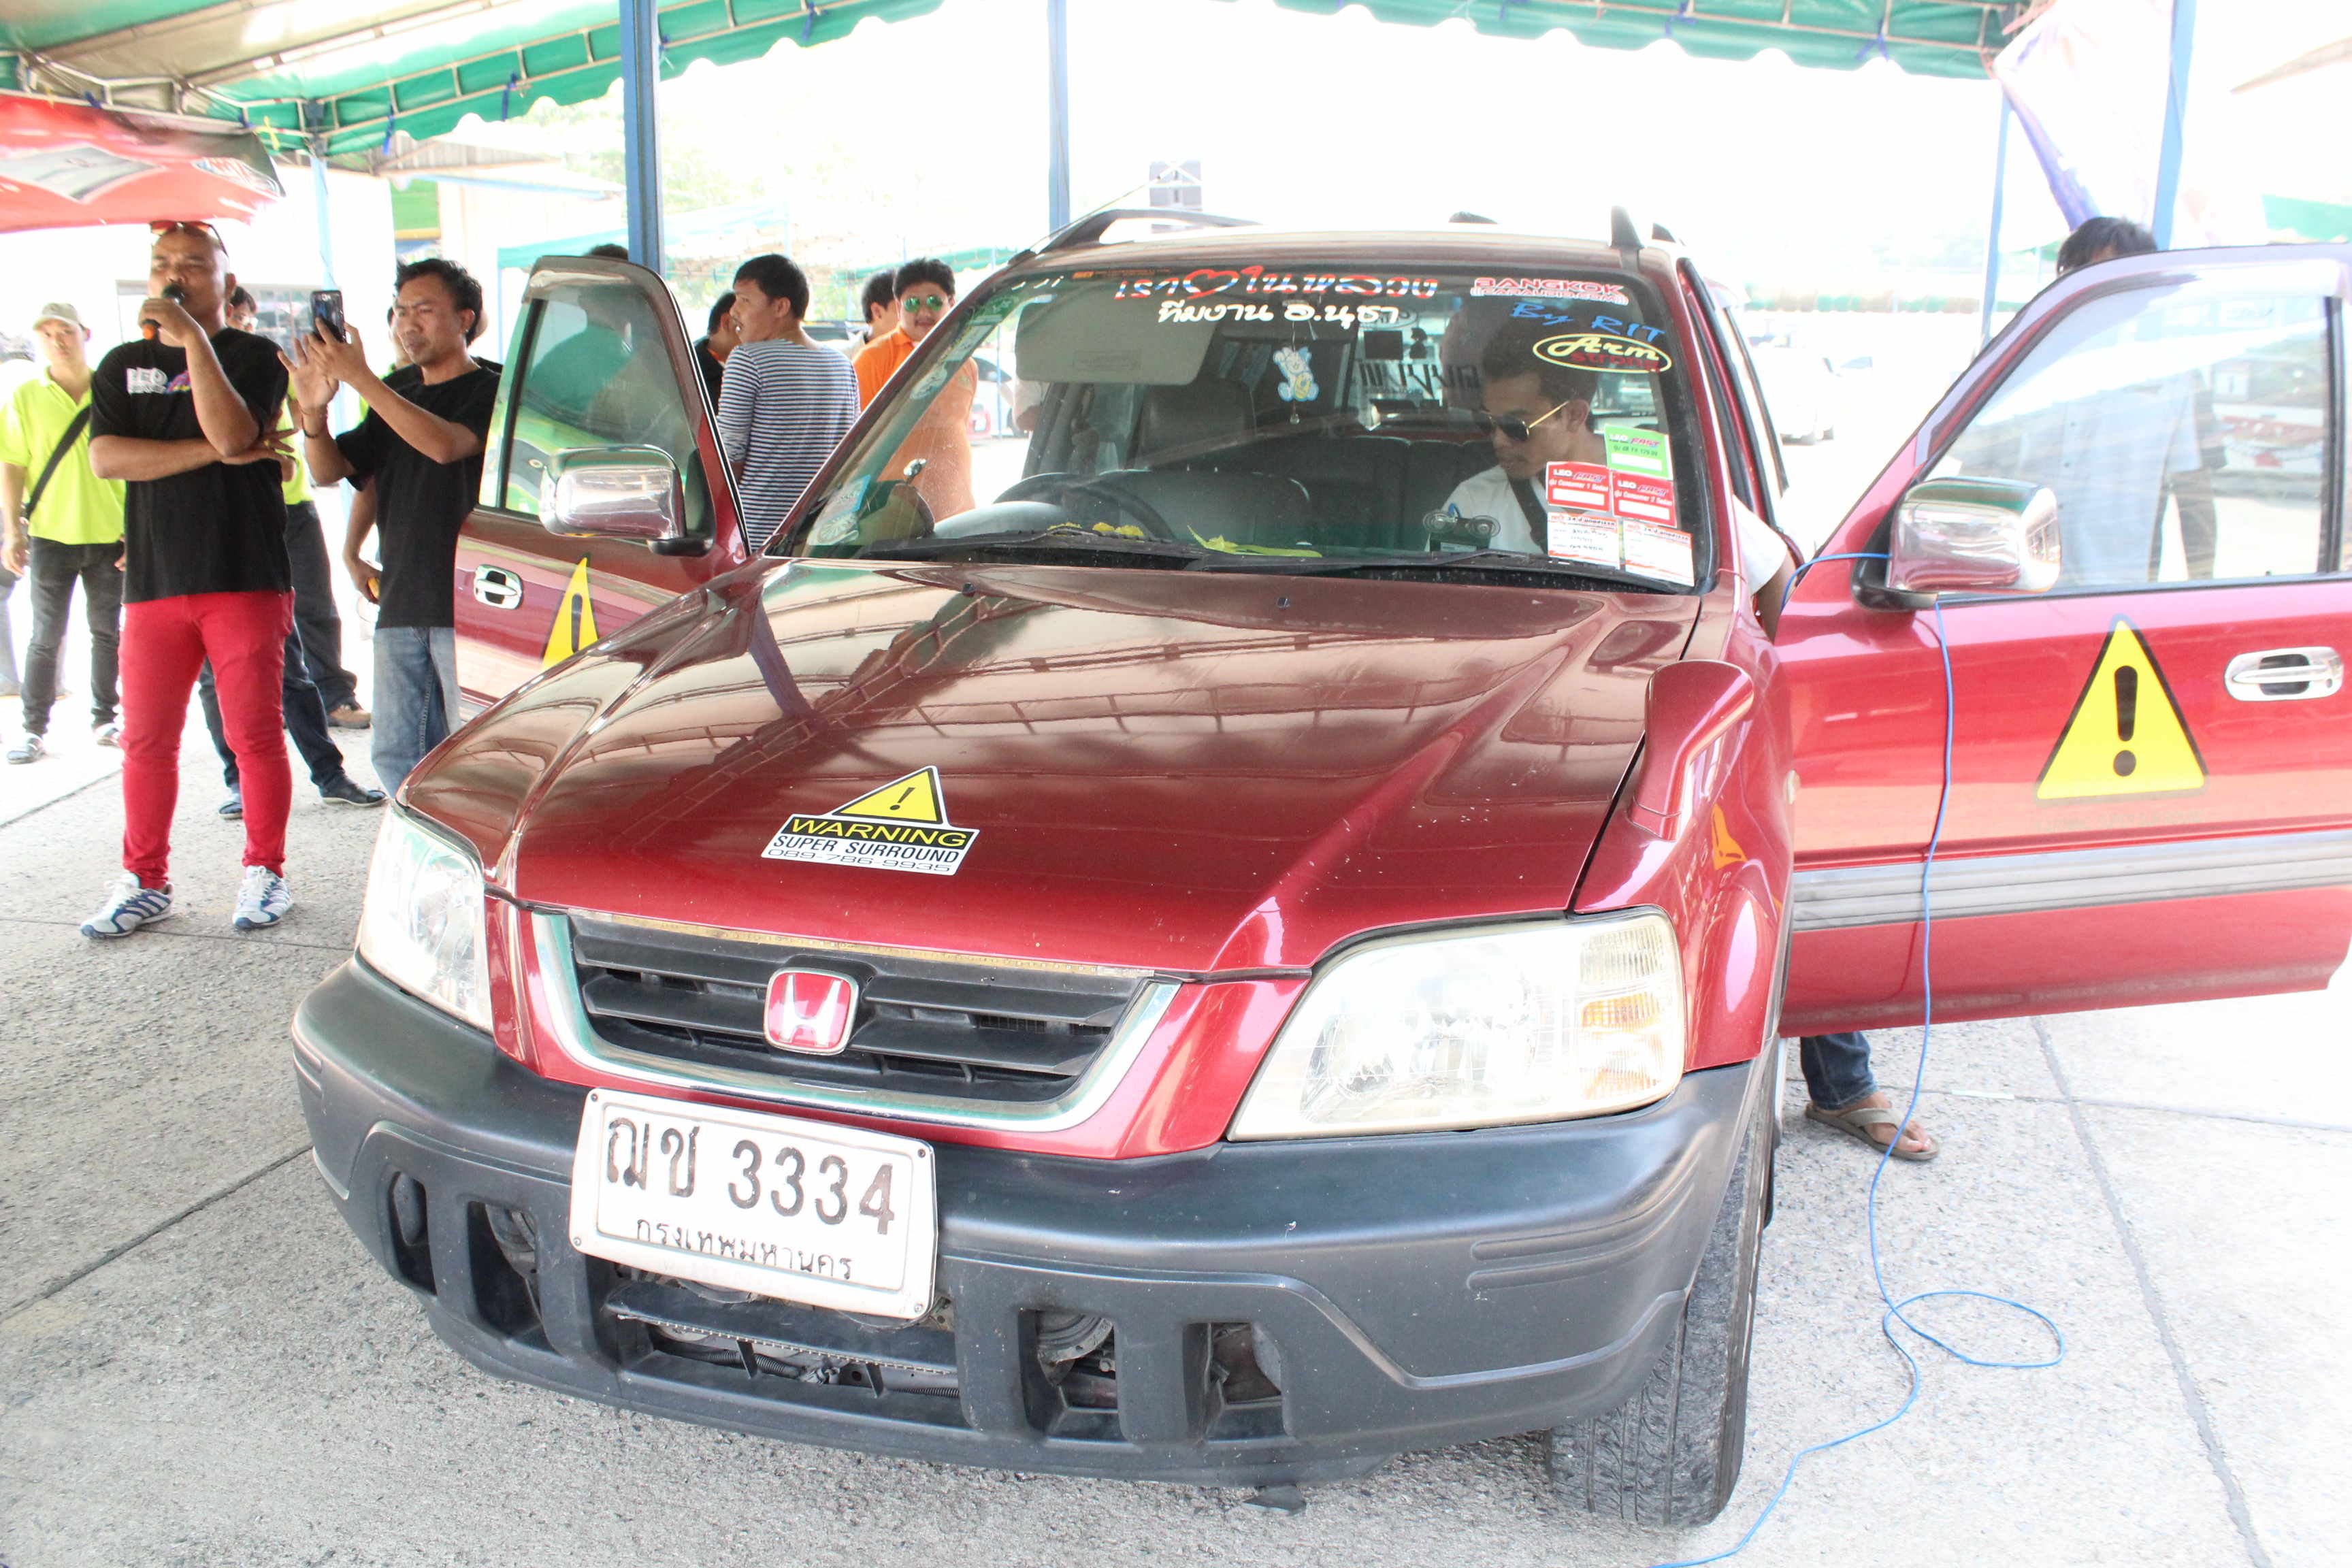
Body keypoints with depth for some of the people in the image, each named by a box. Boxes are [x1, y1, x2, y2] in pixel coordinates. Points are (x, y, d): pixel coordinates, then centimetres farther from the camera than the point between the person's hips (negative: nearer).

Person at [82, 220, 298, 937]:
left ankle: (264, 874, 12)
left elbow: (232, 433, -15)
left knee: (255, 737, -1)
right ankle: (145, 882, 16)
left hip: (246, 581, -3)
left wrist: (193, 339, -15)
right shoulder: (123, 365, 15)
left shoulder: (254, 357, 4)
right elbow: (105, 456, 0)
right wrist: (212, 452, -8)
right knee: (146, 742, 5)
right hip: (152, 583, 4)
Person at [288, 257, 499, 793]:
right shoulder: (397, 391, 19)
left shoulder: (490, 392, -2)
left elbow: (445, 445, -22)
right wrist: (314, 411, -6)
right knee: (397, 755, 7)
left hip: (467, 603, -7)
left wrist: (360, 378, -21)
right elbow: (329, 471, 14)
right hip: (400, 605, 7)